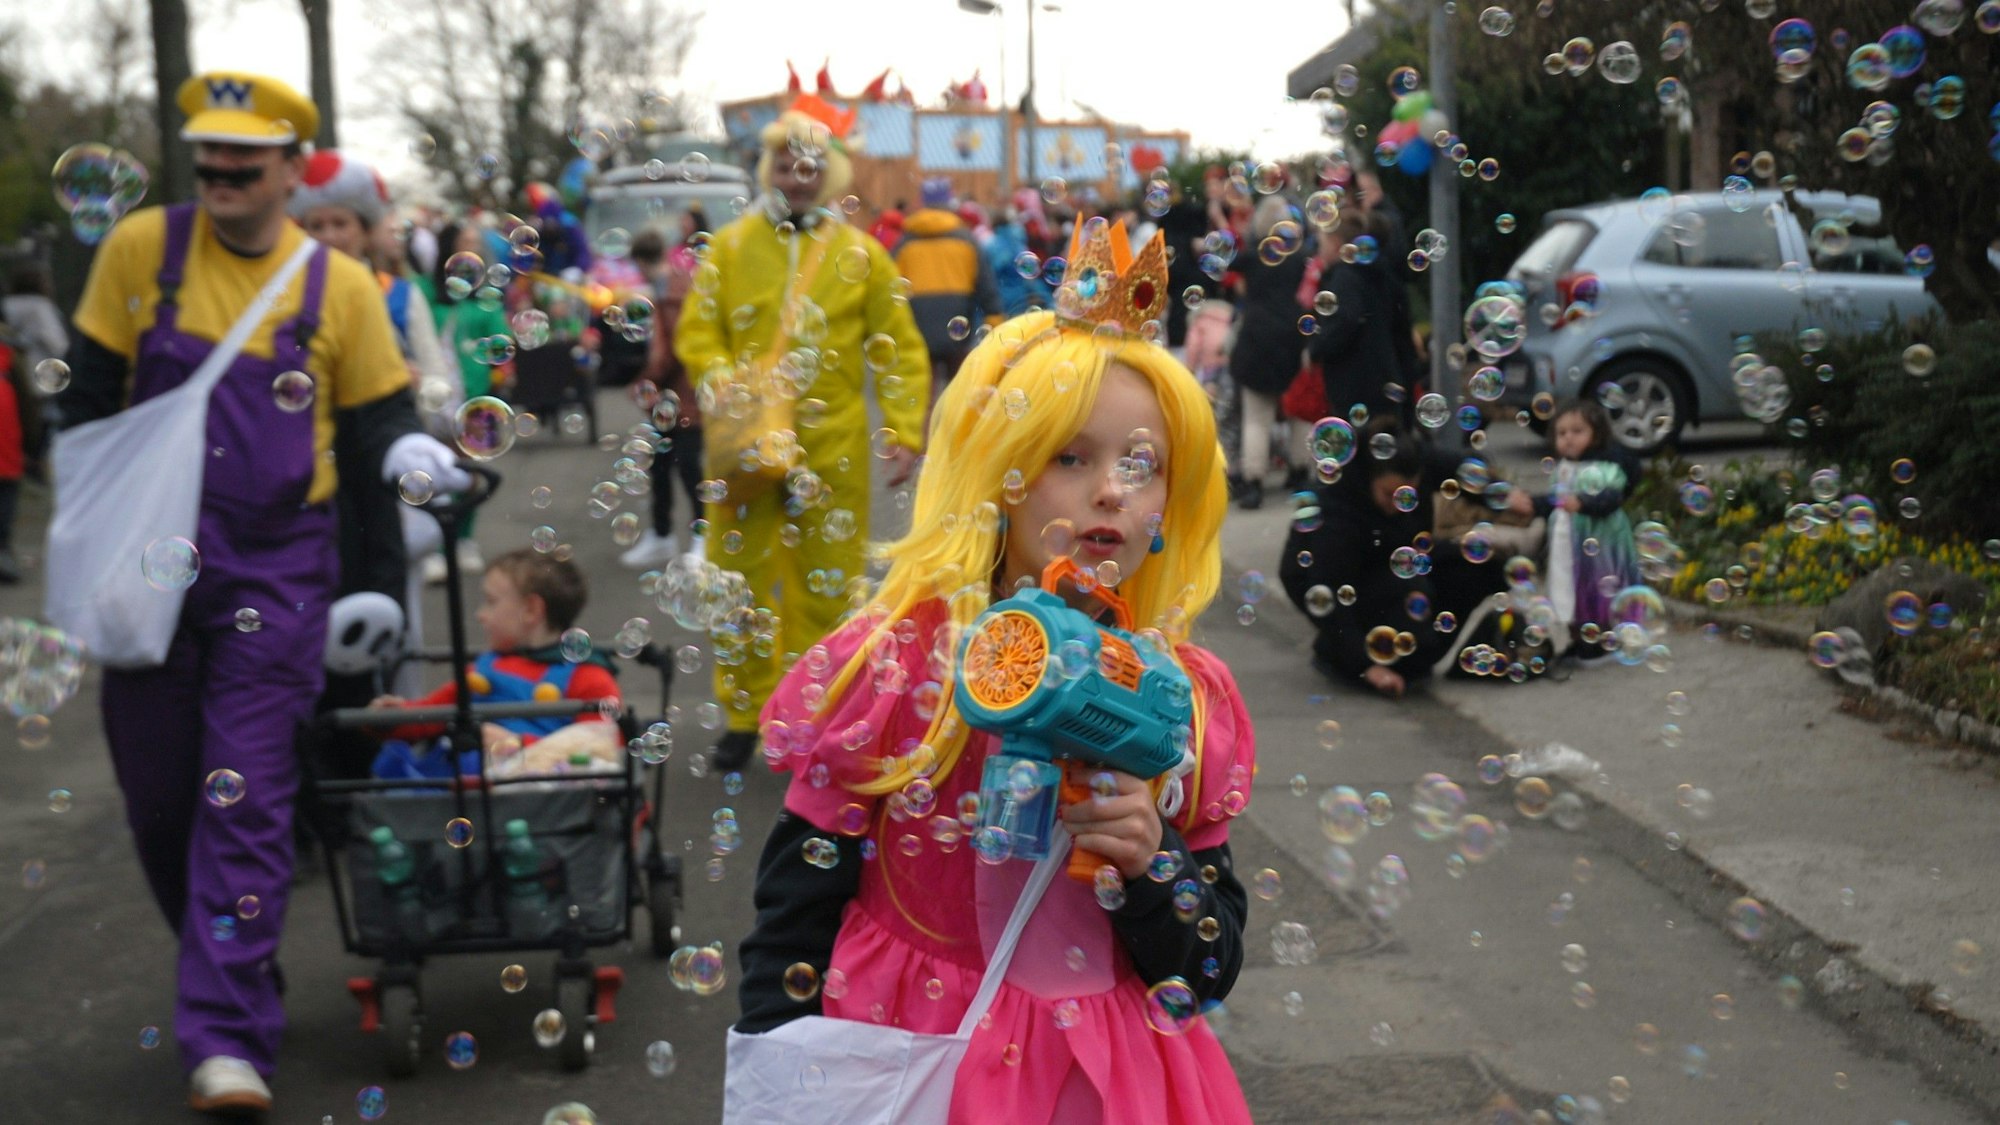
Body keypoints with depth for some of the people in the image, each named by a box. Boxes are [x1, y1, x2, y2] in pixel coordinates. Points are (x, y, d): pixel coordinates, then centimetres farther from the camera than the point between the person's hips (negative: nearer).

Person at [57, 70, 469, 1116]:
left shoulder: (339, 285, -1)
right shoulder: (141, 248, 2)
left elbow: (378, 413, 7)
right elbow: (89, 398, 8)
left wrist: (405, 448, -16)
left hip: (274, 574, -2)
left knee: (244, 801, -6)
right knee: (157, 797, 10)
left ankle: (226, 1038, -2)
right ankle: (230, 974, 34)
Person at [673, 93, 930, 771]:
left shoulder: (861, 254, 3)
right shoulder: (731, 245, 4)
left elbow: (900, 349, 2)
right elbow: (697, 329, 4)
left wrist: (905, 432, -7)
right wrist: (716, 378, -16)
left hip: (832, 451, 0)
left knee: (826, 584, 6)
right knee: (740, 577, 6)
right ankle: (744, 711, 21)